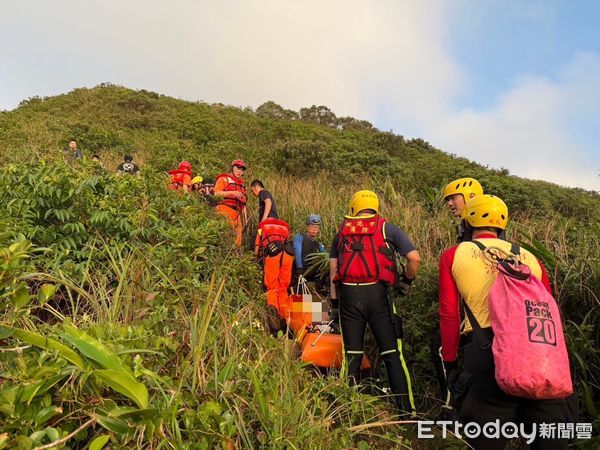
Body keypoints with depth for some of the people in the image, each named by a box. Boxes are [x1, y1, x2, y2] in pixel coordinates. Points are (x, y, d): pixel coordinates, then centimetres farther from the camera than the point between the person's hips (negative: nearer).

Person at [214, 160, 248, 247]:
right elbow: (216, 193, -9)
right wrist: (232, 193, -13)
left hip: (236, 213, 7)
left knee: (238, 236, 1)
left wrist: (245, 217, 20)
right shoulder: (224, 179, 7)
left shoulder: (241, 184, 28)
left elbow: (243, 203, 28)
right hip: (225, 210, -7)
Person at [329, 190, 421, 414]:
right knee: (392, 353, 6)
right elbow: (415, 258, -3)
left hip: (348, 295, 2)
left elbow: (333, 270, 12)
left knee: (351, 354, 11)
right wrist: (407, 280, 15)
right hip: (377, 293, -2)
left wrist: (334, 303, 16)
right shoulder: (387, 228, 7)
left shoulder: (342, 231, 14)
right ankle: (406, 409, 8)